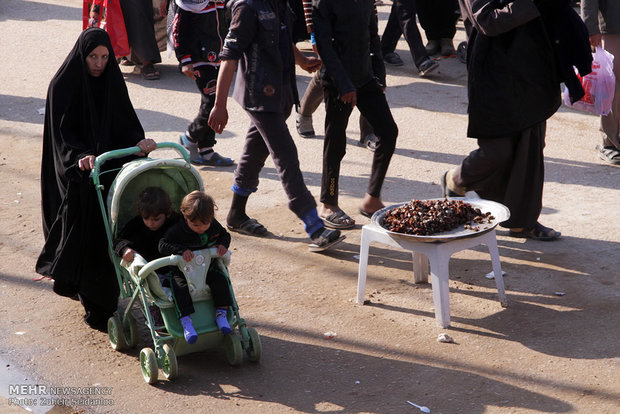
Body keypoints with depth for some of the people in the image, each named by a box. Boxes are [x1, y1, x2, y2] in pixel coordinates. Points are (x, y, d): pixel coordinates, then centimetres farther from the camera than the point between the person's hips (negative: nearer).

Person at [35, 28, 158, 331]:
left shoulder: (113, 82, 7)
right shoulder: (62, 86, -7)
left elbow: (126, 121, 6)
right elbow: (61, 134, -11)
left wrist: (139, 140, -15)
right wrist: (80, 157, -28)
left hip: (109, 163, 4)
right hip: (77, 170, -4)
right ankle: (96, 306, -11)